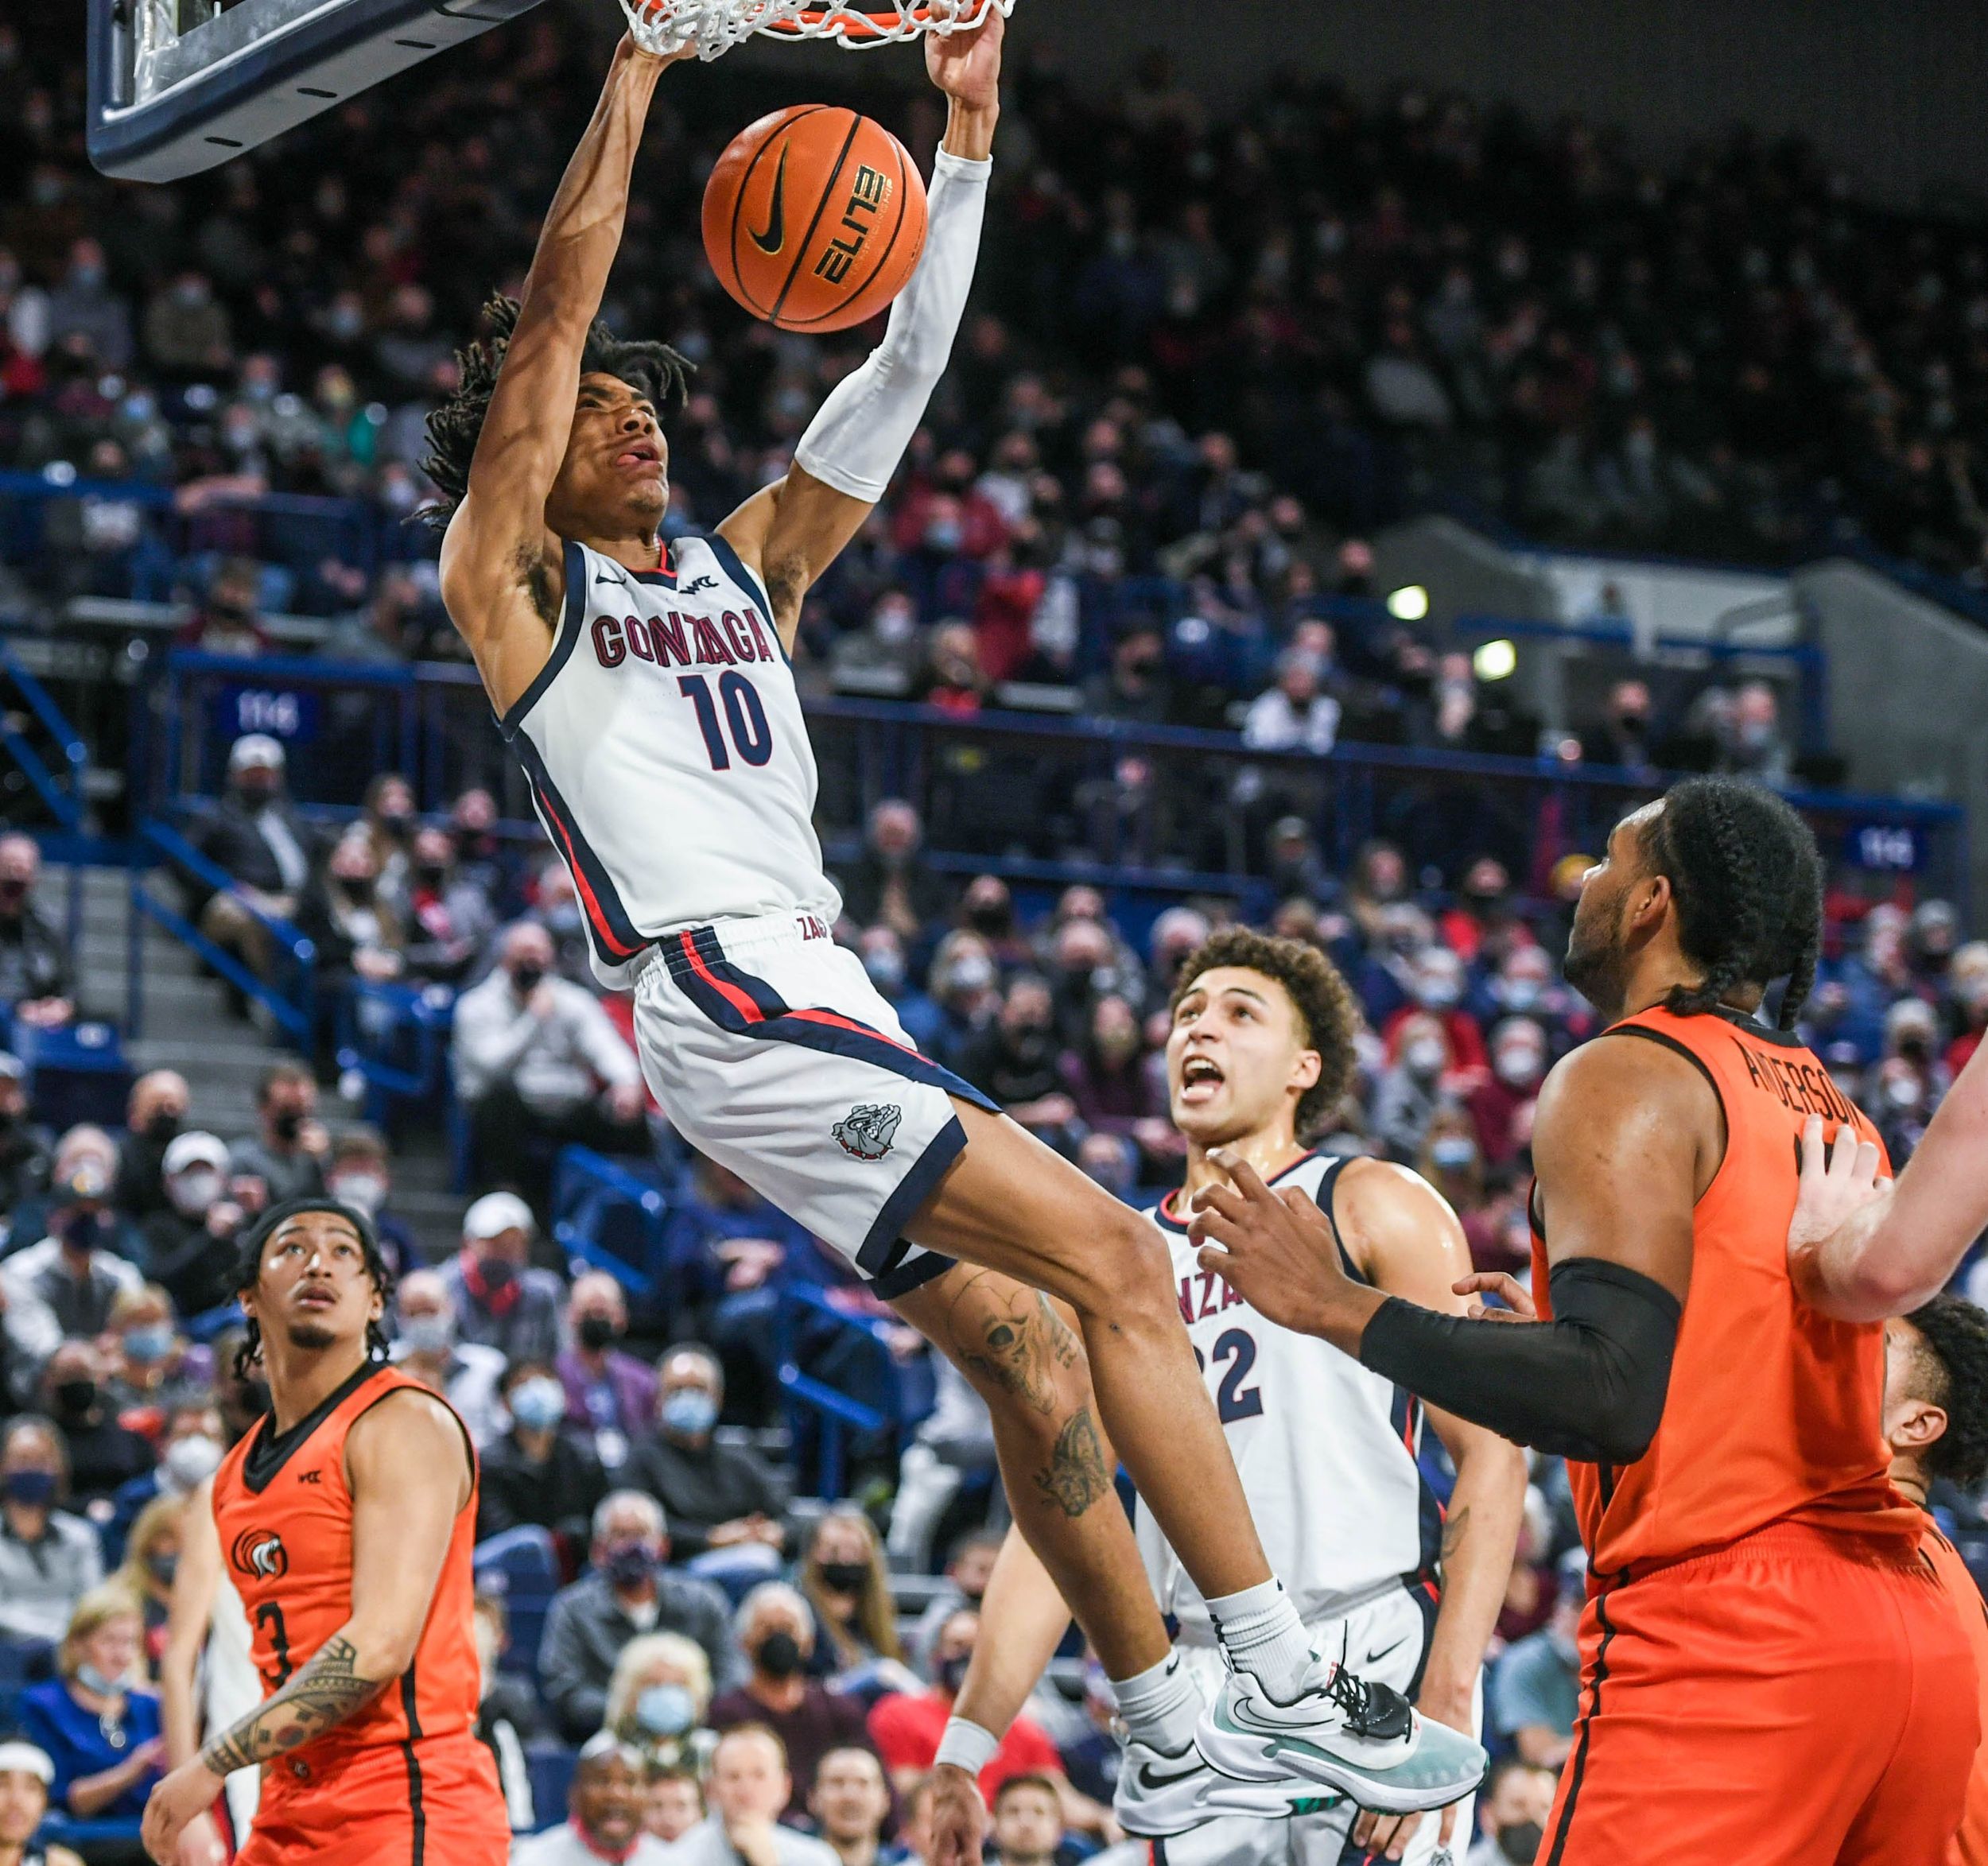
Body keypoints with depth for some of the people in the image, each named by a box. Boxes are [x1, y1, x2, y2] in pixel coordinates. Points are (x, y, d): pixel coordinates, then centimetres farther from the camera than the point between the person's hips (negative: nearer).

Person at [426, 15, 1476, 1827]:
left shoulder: (746, 565, 22)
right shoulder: (512, 578, 5)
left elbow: (905, 368, 17)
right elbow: (554, 316, -5)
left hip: (819, 997, 8)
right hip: (725, 999, -8)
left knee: (1023, 1333, 6)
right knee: (1112, 1255, -16)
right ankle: (1292, 1688, -18)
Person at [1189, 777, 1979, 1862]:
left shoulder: (1626, 1079, -5)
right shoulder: (1830, 1113, 20)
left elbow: (1611, 1402, -17)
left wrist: (1335, 1306, -12)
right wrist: (1566, 1337, 35)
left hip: (1726, 1648, -9)